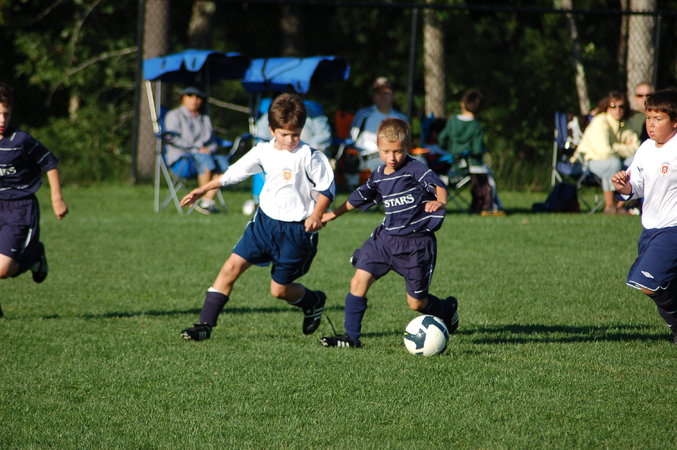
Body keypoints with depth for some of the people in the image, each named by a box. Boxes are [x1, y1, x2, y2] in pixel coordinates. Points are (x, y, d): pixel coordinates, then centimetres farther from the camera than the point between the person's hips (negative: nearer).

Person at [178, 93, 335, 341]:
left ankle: (314, 301, 34)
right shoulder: (263, 152, 2)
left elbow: (327, 187, -7)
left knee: (279, 289, 1)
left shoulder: (308, 156, -14)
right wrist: (203, 190, 17)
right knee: (232, 266, -7)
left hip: (296, 230, -5)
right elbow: (234, 173, 15)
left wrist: (317, 215, -22)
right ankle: (205, 324, -5)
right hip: (265, 221, 5)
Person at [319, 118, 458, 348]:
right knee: (359, 281, -8)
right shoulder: (379, 176, 7)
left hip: (416, 243, -6)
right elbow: (359, 197, 24)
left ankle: (447, 309, 35)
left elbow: (438, 185, -28)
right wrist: (333, 214, 33)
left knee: (416, 303, 3)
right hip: (386, 237, 6)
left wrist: (439, 201, -52)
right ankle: (351, 336, 1)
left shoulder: (415, 169, -13)